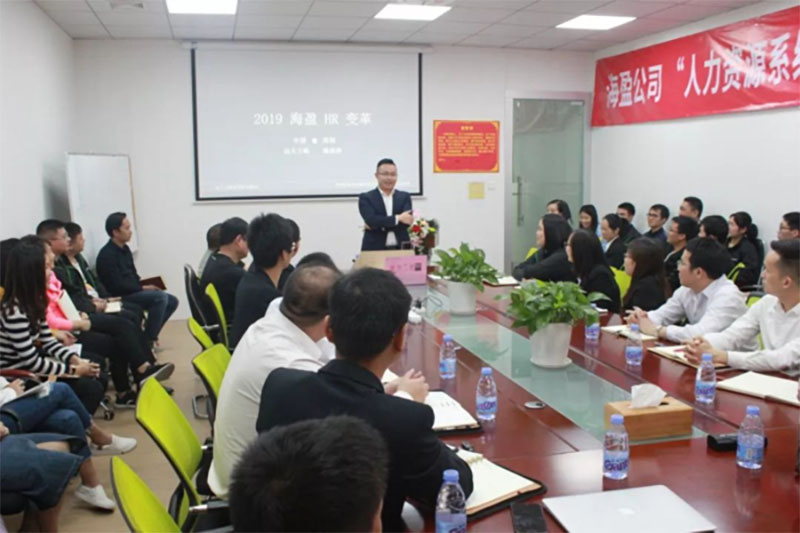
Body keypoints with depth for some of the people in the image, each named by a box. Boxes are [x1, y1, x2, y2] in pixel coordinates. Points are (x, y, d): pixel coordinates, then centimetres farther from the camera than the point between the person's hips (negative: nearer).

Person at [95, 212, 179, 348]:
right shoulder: (107, 255, -15)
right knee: (160, 297, -27)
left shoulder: (125, 249, 13)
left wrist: (145, 284, 0)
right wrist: (142, 288, -14)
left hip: (133, 292, 9)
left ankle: (150, 335, 6)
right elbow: (117, 286, -21)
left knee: (172, 301, 3)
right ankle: (148, 340, -18)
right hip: (120, 297, -9)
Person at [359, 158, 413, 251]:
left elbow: (407, 222, -3)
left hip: (401, 249, 2)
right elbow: (371, 220, -11)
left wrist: (378, 224, -9)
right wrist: (398, 218, -9)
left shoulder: (405, 197, 11)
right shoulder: (365, 198, 4)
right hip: (374, 250, -2)